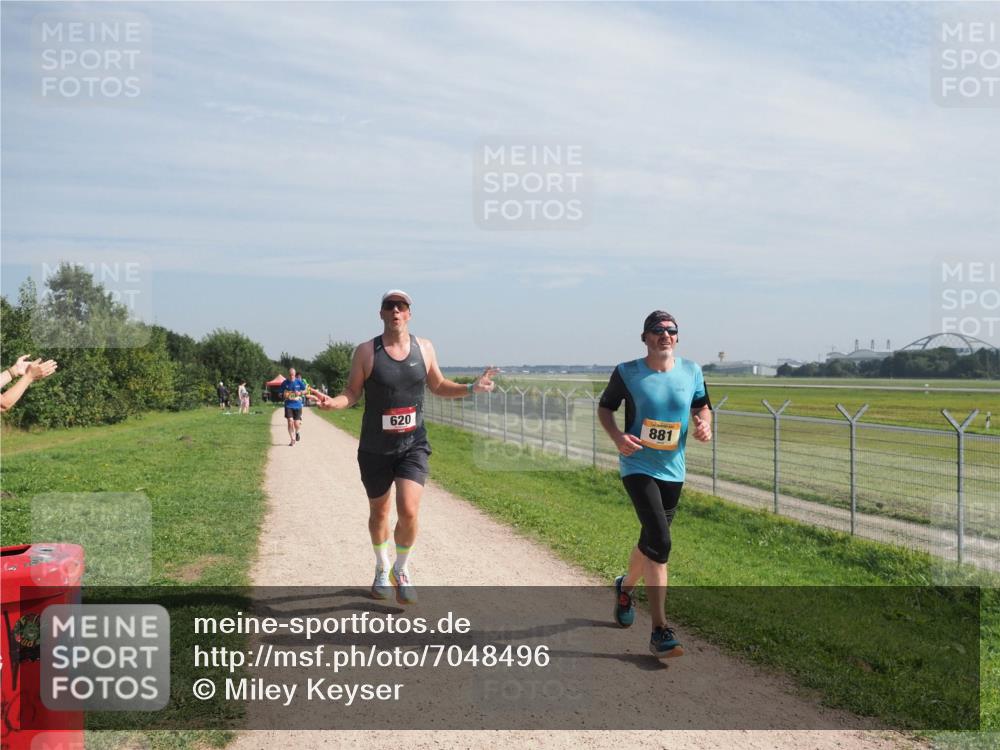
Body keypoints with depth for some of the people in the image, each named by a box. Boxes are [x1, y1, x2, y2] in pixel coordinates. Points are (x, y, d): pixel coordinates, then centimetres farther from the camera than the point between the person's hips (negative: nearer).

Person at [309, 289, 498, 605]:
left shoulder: (424, 348, 2)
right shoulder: (366, 352, -6)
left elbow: (438, 386, 14)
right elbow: (352, 393, -4)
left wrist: (471, 388, 1)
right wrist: (332, 402, -25)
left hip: (413, 445, 1)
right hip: (375, 448, 0)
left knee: (408, 511, -15)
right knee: (379, 512, 15)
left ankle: (401, 570, 13)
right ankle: (382, 570, 41)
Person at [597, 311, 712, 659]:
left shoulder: (692, 371, 3)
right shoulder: (627, 372, -6)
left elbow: (702, 406, 17)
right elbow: (605, 407, 5)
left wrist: (705, 425, -7)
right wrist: (617, 436, -14)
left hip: (673, 470, 5)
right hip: (638, 466, -5)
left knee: (651, 542, 18)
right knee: (660, 542, -19)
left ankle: (625, 587, 51)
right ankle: (660, 631, -14)